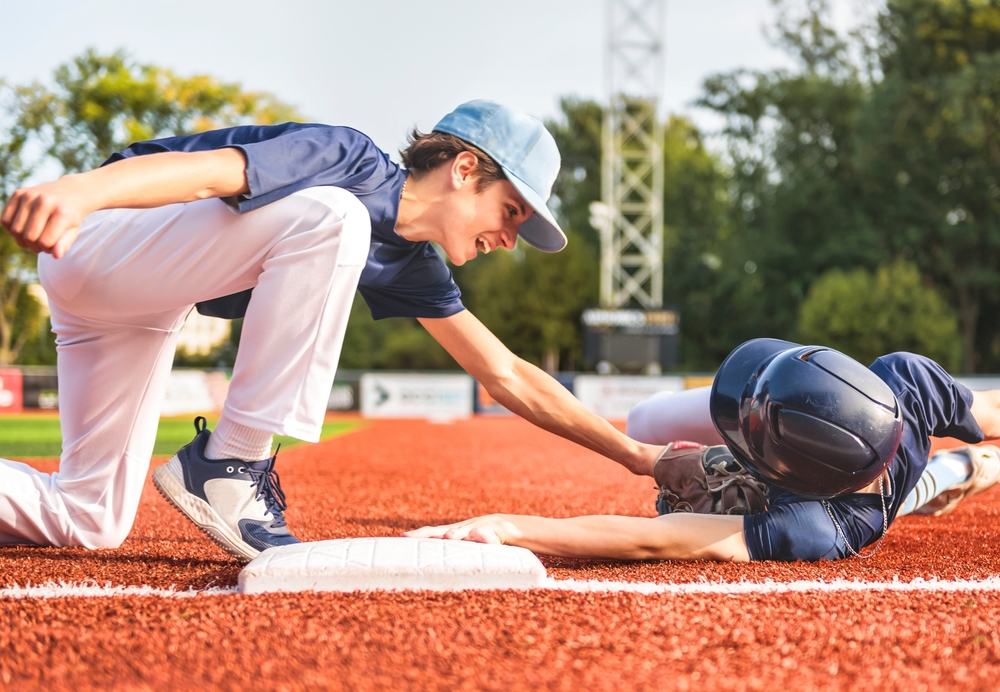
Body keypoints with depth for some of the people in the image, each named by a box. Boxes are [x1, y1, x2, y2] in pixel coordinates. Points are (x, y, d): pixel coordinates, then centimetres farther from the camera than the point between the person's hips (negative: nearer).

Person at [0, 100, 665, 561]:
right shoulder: (353, 162, -18)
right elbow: (206, 169, -33)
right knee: (329, 217, -27)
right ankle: (228, 467, -24)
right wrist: (78, 190, -51)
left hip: (143, 306, 9)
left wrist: (633, 454, 10)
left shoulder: (413, 267, 8)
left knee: (92, 523, 1)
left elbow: (509, 377, 13)